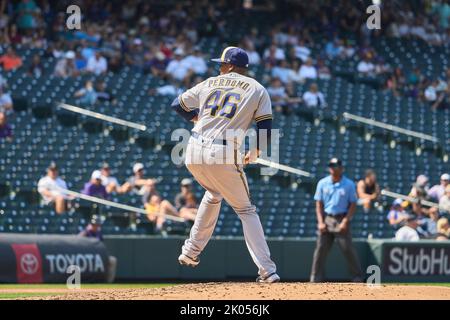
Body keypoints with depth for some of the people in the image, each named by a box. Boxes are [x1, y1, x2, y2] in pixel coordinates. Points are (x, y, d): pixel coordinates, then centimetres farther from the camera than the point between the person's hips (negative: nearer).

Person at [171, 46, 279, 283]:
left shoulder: (209, 84, 16)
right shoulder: (257, 90, 9)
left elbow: (178, 105, 23)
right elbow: (266, 130, 2)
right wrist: (255, 153, 20)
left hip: (194, 153, 3)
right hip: (224, 156, -3)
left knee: (214, 193, 32)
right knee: (246, 210, 6)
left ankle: (191, 251, 29)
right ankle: (267, 270, -4)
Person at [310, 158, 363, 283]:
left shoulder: (349, 185, -1)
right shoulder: (322, 183, 6)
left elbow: (353, 205, -2)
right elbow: (319, 204, 8)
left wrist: (345, 222, -12)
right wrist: (321, 222, -3)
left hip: (341, 219, -3)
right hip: (326, 219, 3)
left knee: (348, 249, -6)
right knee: (320, 250, -1)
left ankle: (357, 277, 2)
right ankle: (316, 279, 2)